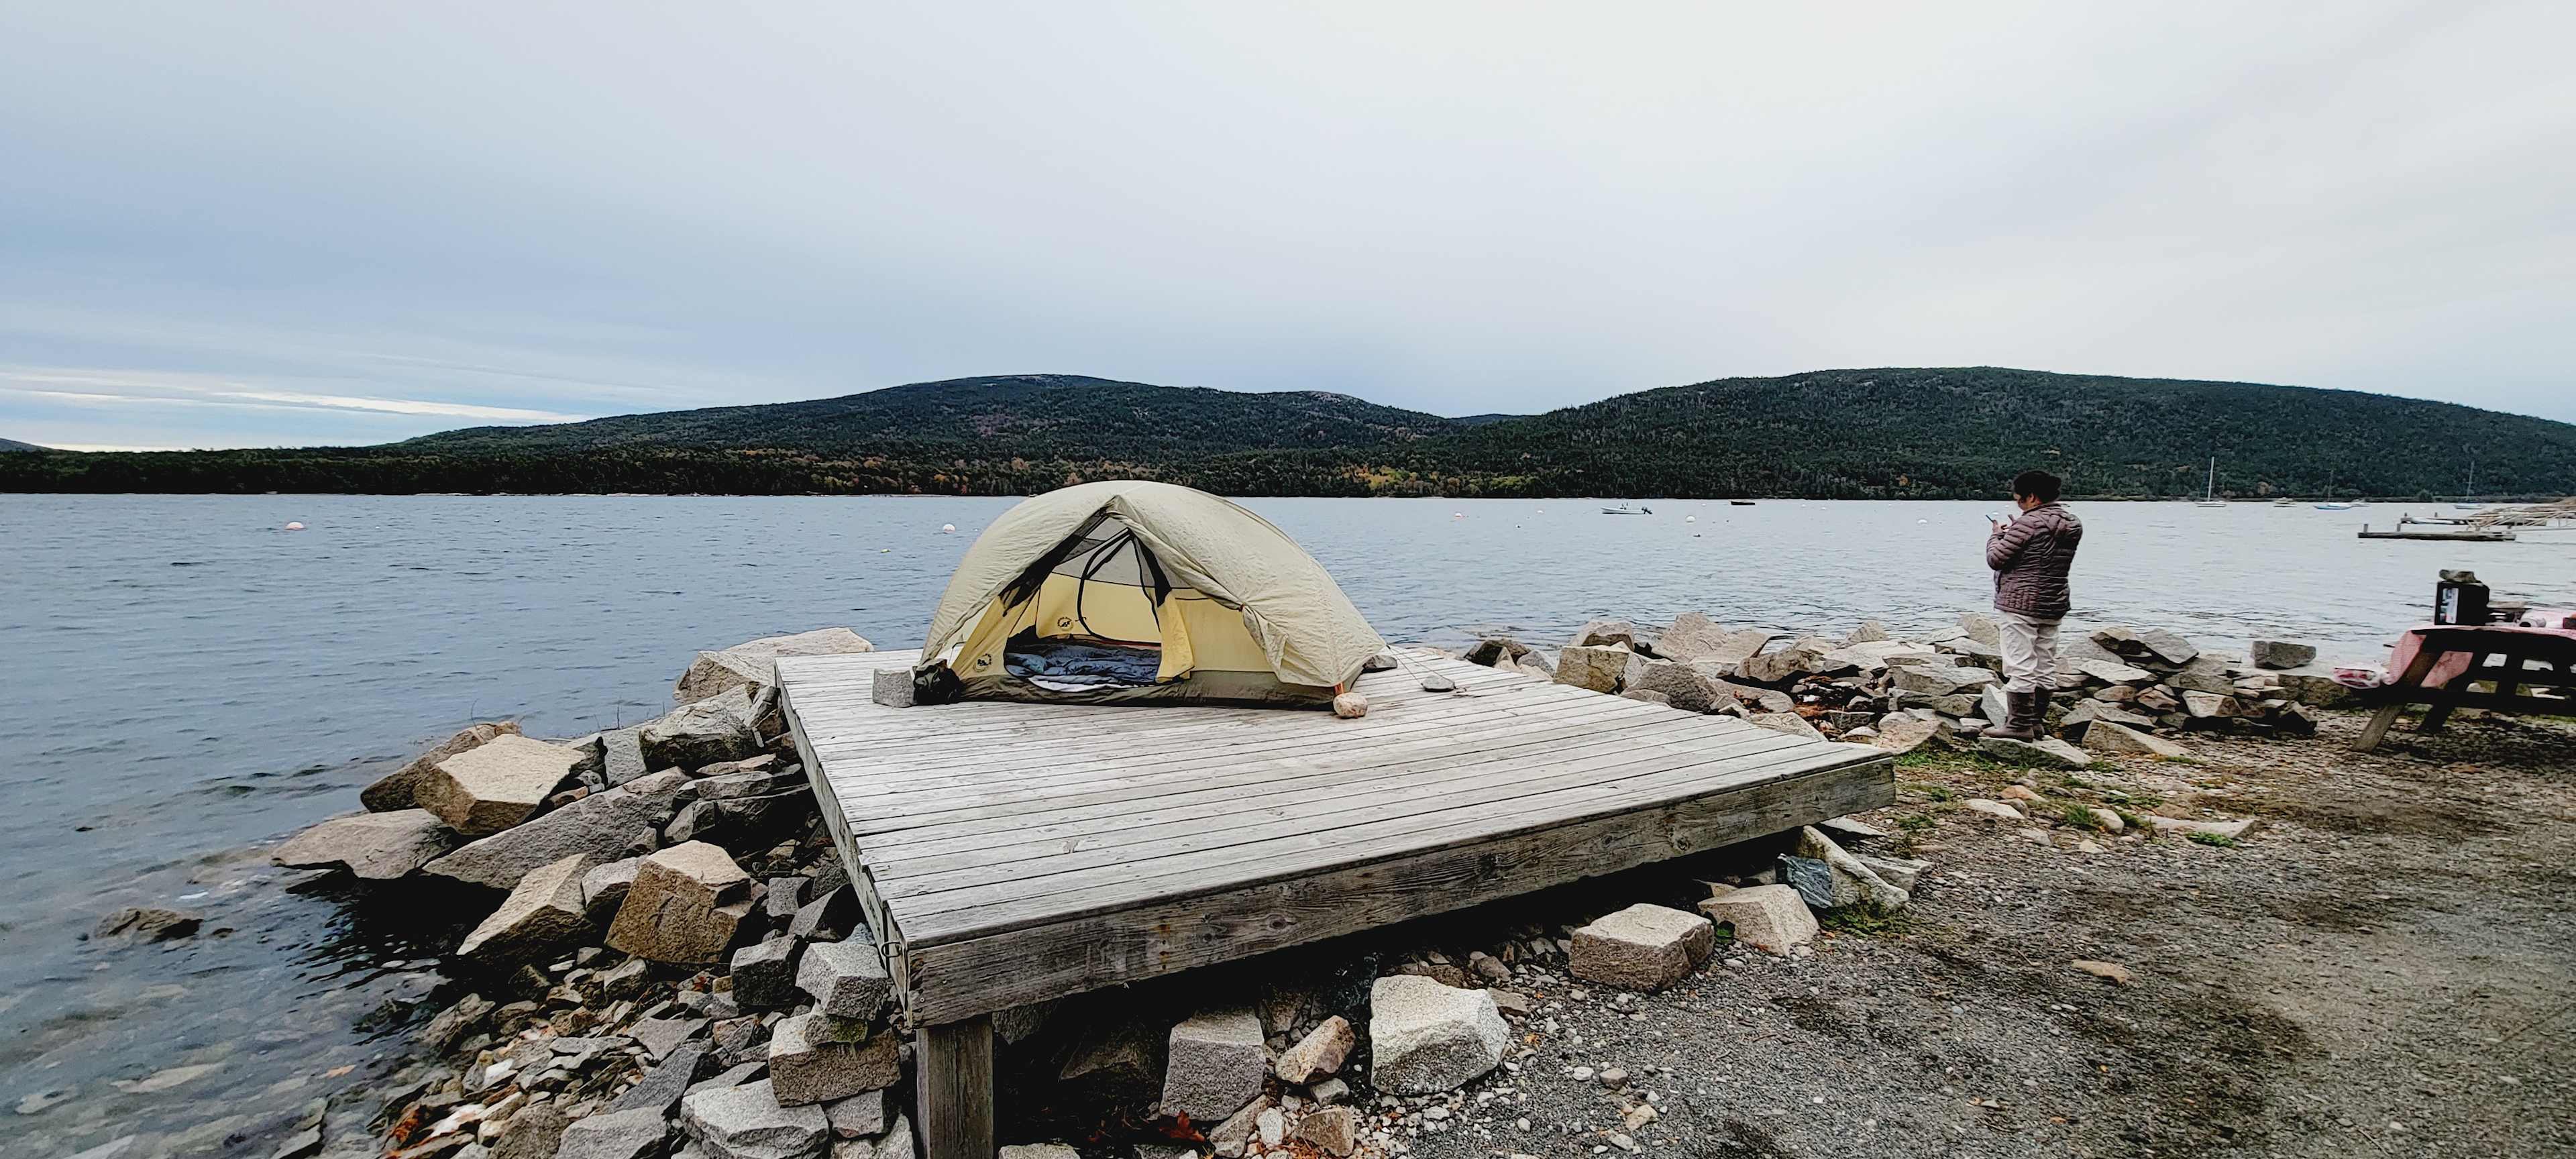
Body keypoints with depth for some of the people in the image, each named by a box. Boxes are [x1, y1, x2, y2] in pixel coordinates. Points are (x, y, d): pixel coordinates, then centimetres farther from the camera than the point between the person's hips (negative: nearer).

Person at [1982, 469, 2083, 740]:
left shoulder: (2029, 523, -18)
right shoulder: (2072, 524, 9)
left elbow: (1996, 559, -15)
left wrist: (1996, 536, 3)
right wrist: (2013, 534, 18)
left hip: (2021, 604, -9)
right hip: (2054, 605, 9)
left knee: (2020, 666, -5)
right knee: (2046, 666, 13)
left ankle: (2019, 725, -2)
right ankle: (2036, 722, 21)